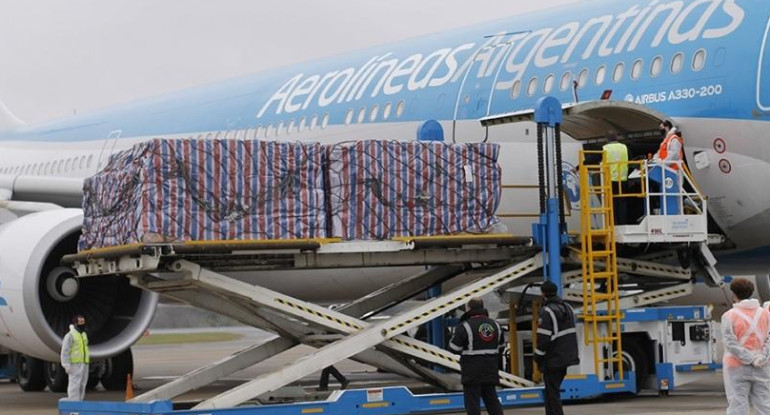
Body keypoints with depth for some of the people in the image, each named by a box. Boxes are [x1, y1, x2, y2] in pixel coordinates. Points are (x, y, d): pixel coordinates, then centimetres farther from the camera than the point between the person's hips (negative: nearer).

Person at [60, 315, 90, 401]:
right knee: (75, 385, -9)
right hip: (75, 364, -8)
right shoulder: (70, 335, -10)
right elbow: (65, 351, -13)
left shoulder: (84, 335, 16)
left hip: (84, 364, 8)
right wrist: (67, 366, -19)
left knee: (82, 386, 7)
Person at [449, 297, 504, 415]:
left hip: (472, 372, -6)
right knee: (492, 400, 15)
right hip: (491, 370, 6)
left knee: (472, 402, -2)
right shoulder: (495, 325, 7)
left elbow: (454, 348, -11)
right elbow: (499, 344, 18)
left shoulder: (465, 326, -14)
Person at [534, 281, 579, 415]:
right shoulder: (567, 307, 11)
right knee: (553, 390, 17)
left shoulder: (547, 311, -16)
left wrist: (538, 357, -8)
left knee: (552, 392, -2)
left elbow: (543, 338, -19)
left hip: (553, 359, -8)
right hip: (567, 357, 8)